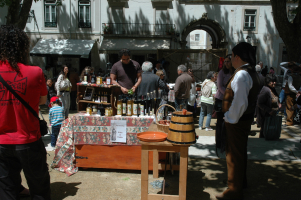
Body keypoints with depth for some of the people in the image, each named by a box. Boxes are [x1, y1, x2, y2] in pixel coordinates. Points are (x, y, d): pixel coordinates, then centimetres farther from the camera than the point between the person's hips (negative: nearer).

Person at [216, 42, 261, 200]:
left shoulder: (241, 75, -23)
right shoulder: (252, 73, 9)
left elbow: (239, 102, -29)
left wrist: (231, 119, -16)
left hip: (236, 122, -10)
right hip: (246, 118, 10)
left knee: (234, 155, 1)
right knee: (240, 152, 23)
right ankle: (241, 182, 41)